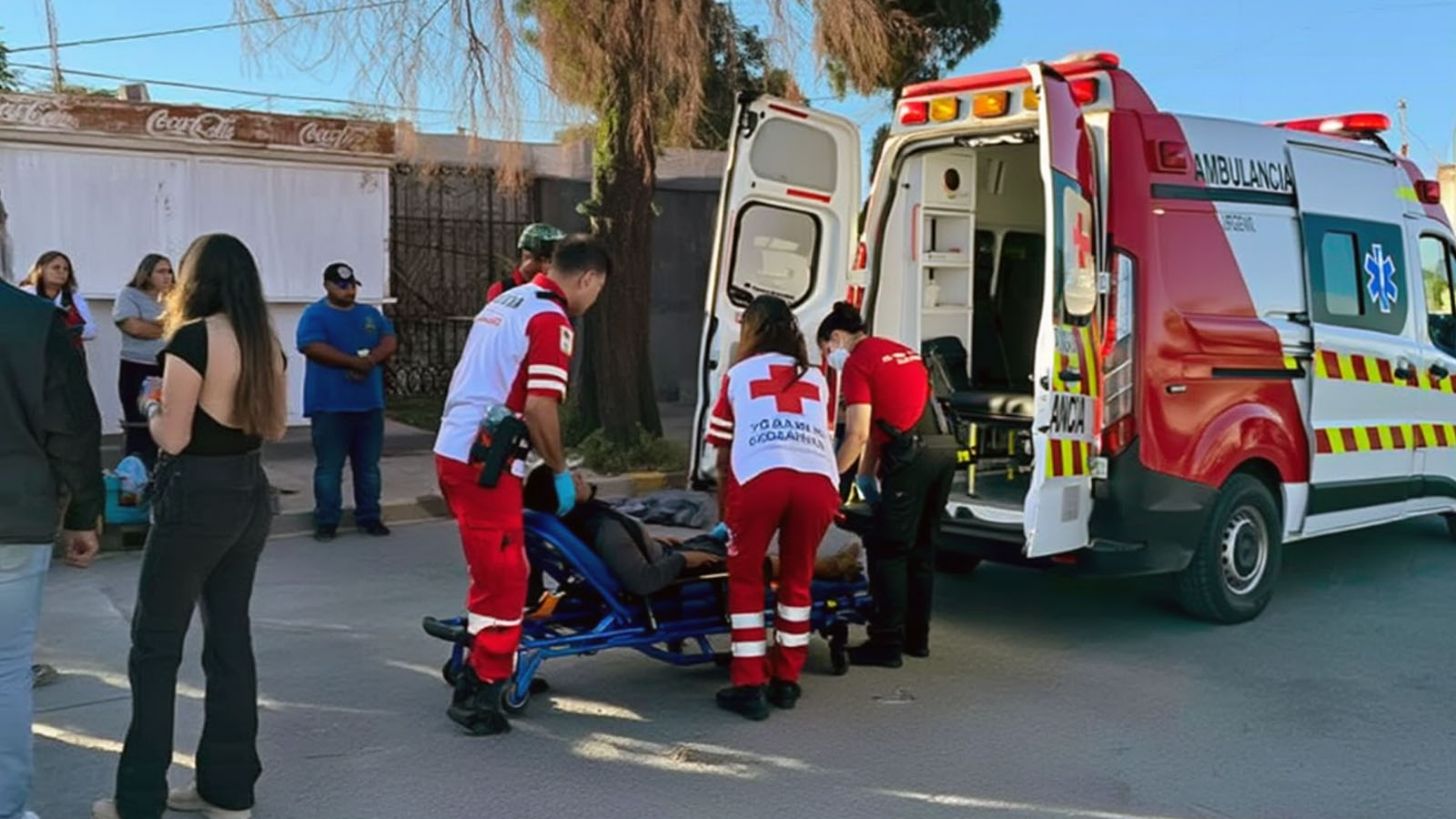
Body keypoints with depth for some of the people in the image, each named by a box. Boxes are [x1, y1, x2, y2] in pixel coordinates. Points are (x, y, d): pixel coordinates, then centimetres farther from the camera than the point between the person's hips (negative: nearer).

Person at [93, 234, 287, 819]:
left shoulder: (192, 338, -15)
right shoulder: (266, 339, 6)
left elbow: (173, 438, -15)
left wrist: (152, 404, 4)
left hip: (196, 497, -7)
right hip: (250, 493, 7)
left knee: (156, 643, 4)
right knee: (231, 636, 13)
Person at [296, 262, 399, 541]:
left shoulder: (370, 314, 16)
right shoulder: (315, 315, -2)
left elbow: (390, 342, 6)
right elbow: (314, 347, -16)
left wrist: (370, 360, -14)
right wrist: (355, 362, -18)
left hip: (369, 403, 5)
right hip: (330, 405, -5)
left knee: (368, 466, 10)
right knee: (329, 467, -1)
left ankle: (369, 517, 18)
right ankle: (326, 521, 5)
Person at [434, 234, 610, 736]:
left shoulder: (505, 302, 18)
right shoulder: (552, 320, -11)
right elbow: (538, 408, -18)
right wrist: (560, 471, -3)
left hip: (453, 450, 9)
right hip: (485, 462, -9)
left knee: (494, 571, 20)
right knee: (504, 579, -2)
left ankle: (478, 666, 31)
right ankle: (479, 693, 4)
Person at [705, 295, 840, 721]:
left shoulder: (738, 374, 25)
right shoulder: (815, 378, 31)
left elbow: (724, 457, 27)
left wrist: (724, 515, 39)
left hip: (760, 476, -2)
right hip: (818, 479, 2)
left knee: (745, 579, 14)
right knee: (798, 578, 20)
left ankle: (749, 686, 12)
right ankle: (786, 681, 26)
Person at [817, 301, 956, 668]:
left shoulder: (857, 364, -2)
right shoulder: (902, 351, 23)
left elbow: (858, 434, -10)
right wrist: (866, 475, 25)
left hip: (912, 455, -8)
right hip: (944, 448, 9)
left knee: (887, 551, -1)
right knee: (921, 548, 16)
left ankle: (887, 643, 1)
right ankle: (916, 637, 23)